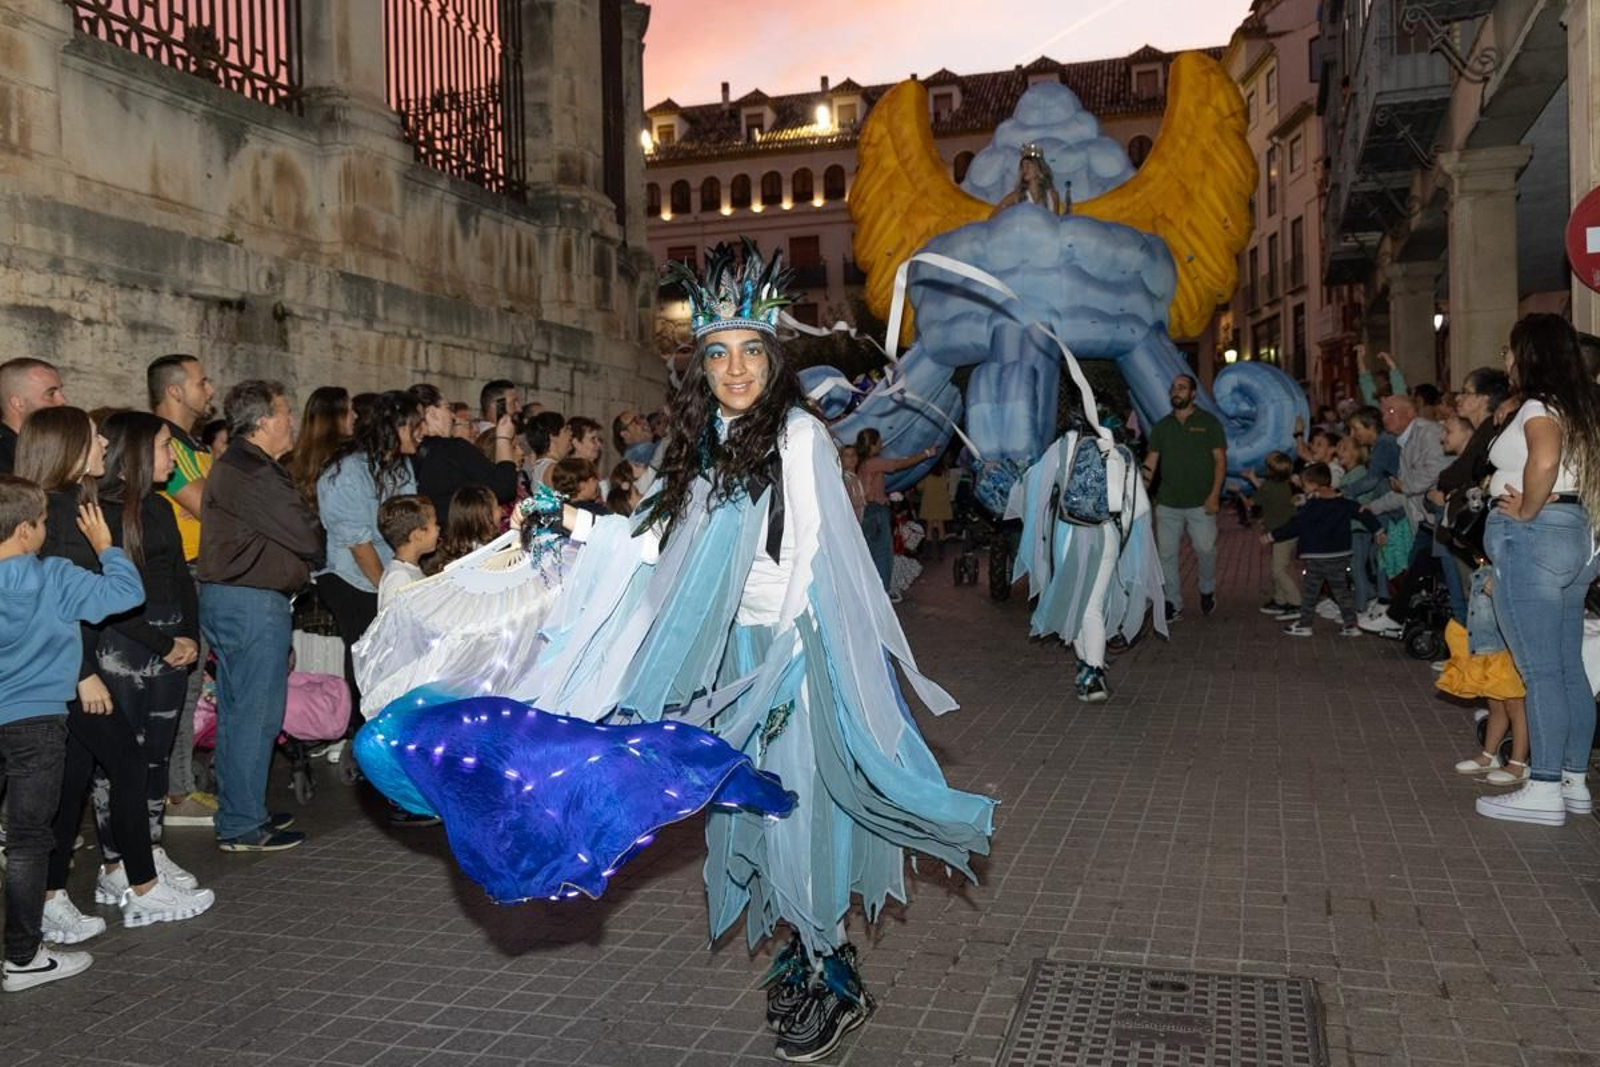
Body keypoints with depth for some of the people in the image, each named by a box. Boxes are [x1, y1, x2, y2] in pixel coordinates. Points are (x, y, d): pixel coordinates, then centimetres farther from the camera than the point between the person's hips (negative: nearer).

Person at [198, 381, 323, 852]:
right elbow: (307, 539, -17)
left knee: (236, 712, 17)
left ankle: (237, 814, 27)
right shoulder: (253, 474, -18)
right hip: (254, 602, -11)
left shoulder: (234, 467, 16)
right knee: (256, 714, -3)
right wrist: (316, 555, 2)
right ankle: (243, 827, 5)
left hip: (226, 599, 11)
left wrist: (298, 563, 1)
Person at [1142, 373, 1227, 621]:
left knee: (1205, 549, -4)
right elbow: (1150, 463, 6)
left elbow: (1220, 460, -1)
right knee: (1167, 554, 2)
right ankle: (1173, 604, 11)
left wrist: (1214, 495, -10)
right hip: (1167, 503, 3)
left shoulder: (1208, 422, 2)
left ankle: (1207, 590, 24)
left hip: (1200, 504, -3)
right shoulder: (1161, 427, 10)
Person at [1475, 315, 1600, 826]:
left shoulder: (1540, 407, -13)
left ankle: (1544, 789, -3)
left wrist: (1526, 511, -19)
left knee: (1539, 670, -7)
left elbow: (1544, 460, -32)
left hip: (1531, 537, -10)